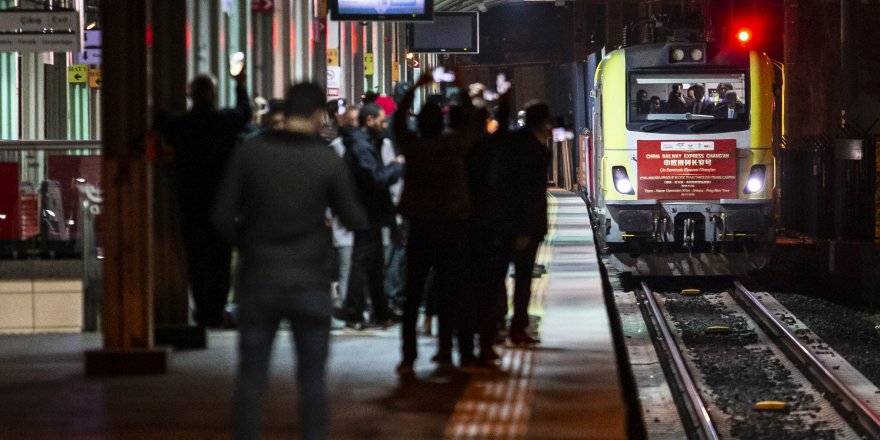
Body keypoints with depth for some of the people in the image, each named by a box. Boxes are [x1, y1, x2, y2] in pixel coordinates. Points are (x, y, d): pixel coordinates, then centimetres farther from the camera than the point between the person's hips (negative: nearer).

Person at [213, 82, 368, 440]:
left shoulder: (250, 153, -5)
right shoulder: (328, 161, -8)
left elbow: (223, 216, -5)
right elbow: (355, 221, -1)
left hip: (258, 280, 1)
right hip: (308, 284, -1)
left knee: (250, 378, 7)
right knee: (312, 380, 8)